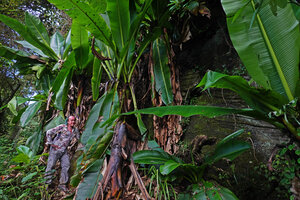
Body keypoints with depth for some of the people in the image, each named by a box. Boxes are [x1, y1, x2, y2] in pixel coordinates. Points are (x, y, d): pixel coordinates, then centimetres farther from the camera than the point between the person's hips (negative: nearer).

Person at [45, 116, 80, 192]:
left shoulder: (75, 130, 5)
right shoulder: (62, 127, -11)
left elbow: (78, 138, 22)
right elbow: (49, 132, -9)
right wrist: (50, 143, -10)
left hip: (64, 151, 5)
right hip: (55, 149, -5)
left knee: (66, 166, -2)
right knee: (50, 165, -2)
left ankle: (62, 184, 6)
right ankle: (47, 183, 11)